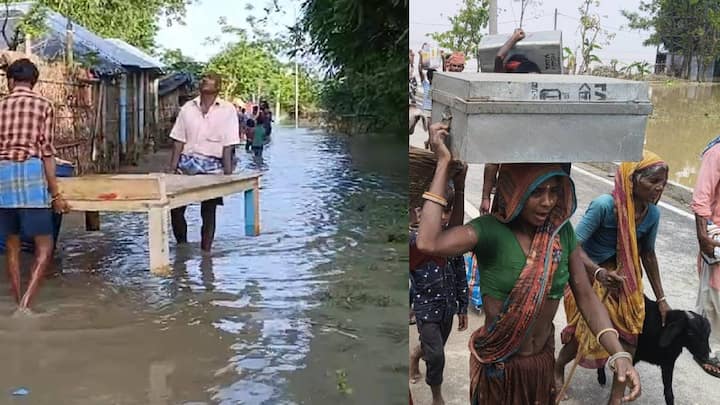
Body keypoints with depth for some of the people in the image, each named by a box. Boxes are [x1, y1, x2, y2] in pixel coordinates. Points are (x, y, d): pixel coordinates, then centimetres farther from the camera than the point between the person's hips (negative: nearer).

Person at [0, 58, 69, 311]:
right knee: (44, 247, 1)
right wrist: (55, 194, 1)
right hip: (30, 173, -4)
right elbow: (47, 152, -2)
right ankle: (26, 305, -15)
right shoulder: (44, 105, 3)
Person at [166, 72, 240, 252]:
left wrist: (228, 174, -10)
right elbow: (178, 141, 8)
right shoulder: (187, 108, 8)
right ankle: (182, 246, 20)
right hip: (187, 163, 3)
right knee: (175, 208, 1)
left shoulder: (227, 110, -1)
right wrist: (172, 168, 2)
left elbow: (228, 145, -5)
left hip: (212, 167, -3)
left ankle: (205, 253, 13)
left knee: (208, 212, 3)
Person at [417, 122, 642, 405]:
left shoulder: (562, 231, -7)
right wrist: (443, 162, -34)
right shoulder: (490, 230, -21)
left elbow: (586, 297, -4)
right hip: (498, 366, -5)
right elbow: (428, 244, -39)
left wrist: (619, 353, -19)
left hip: (545, 359, 5)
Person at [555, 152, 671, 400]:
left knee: (631, 331, 2)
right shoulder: (604, 206, -31)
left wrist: (660, 298, 7)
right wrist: (599, 272, -46)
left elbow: (648, 254, 3)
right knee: (587, 332, 5)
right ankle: (558, 367, 39)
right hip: (589, 277, -5)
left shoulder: (652, 214, -12)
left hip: (624, 278, 5)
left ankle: (617, 396, 20)